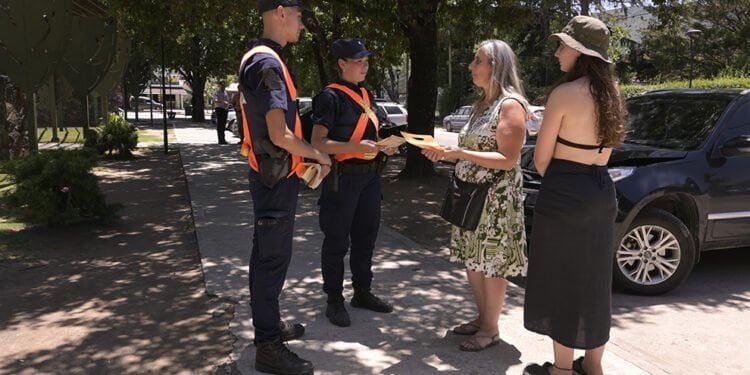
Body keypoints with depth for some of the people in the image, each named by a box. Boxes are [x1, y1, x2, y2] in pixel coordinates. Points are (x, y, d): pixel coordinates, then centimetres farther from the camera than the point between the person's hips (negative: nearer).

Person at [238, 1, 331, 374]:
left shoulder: (265, 59, 13)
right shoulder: (267, 63, -19)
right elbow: (280, 135, -24)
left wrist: (307, 155, 12)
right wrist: (318, 154, -8)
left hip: (272, 173, 10)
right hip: (275, 175, -10)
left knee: (268, 253, 18)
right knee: (273, 256, -3)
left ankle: (269, 325, 32)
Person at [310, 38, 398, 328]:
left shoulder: (366, 95, 13)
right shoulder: (331, 97, -12)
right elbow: (318, 143, -17)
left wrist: (383, 146, 5)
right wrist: (356, 147, -26)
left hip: (370, 176, 8)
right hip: (342, 177, -8)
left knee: (366, 237, 16)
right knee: (337, 241, 3)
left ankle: (362, 292, 31)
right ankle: (334, 300, 16)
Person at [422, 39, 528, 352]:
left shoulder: (510, 103, -15)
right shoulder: (482, 103, 12)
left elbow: (508, 160, -21)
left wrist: (460, 153, -26)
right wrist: (446, 152, 1)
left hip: (497, 199, -9)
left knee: (491, 265, 2)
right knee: (472, 261, 15)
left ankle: (491, 329, 16)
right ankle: (482, 317, 31)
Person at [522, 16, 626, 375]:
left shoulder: (563, 93, -15)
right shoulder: (611, 96, 8)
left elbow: (541, 159, -10)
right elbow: (601, 150, 13)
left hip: (564, 196, -8)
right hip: (602, 193, 8)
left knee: (561, 281, 5)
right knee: (593, 281, 16)